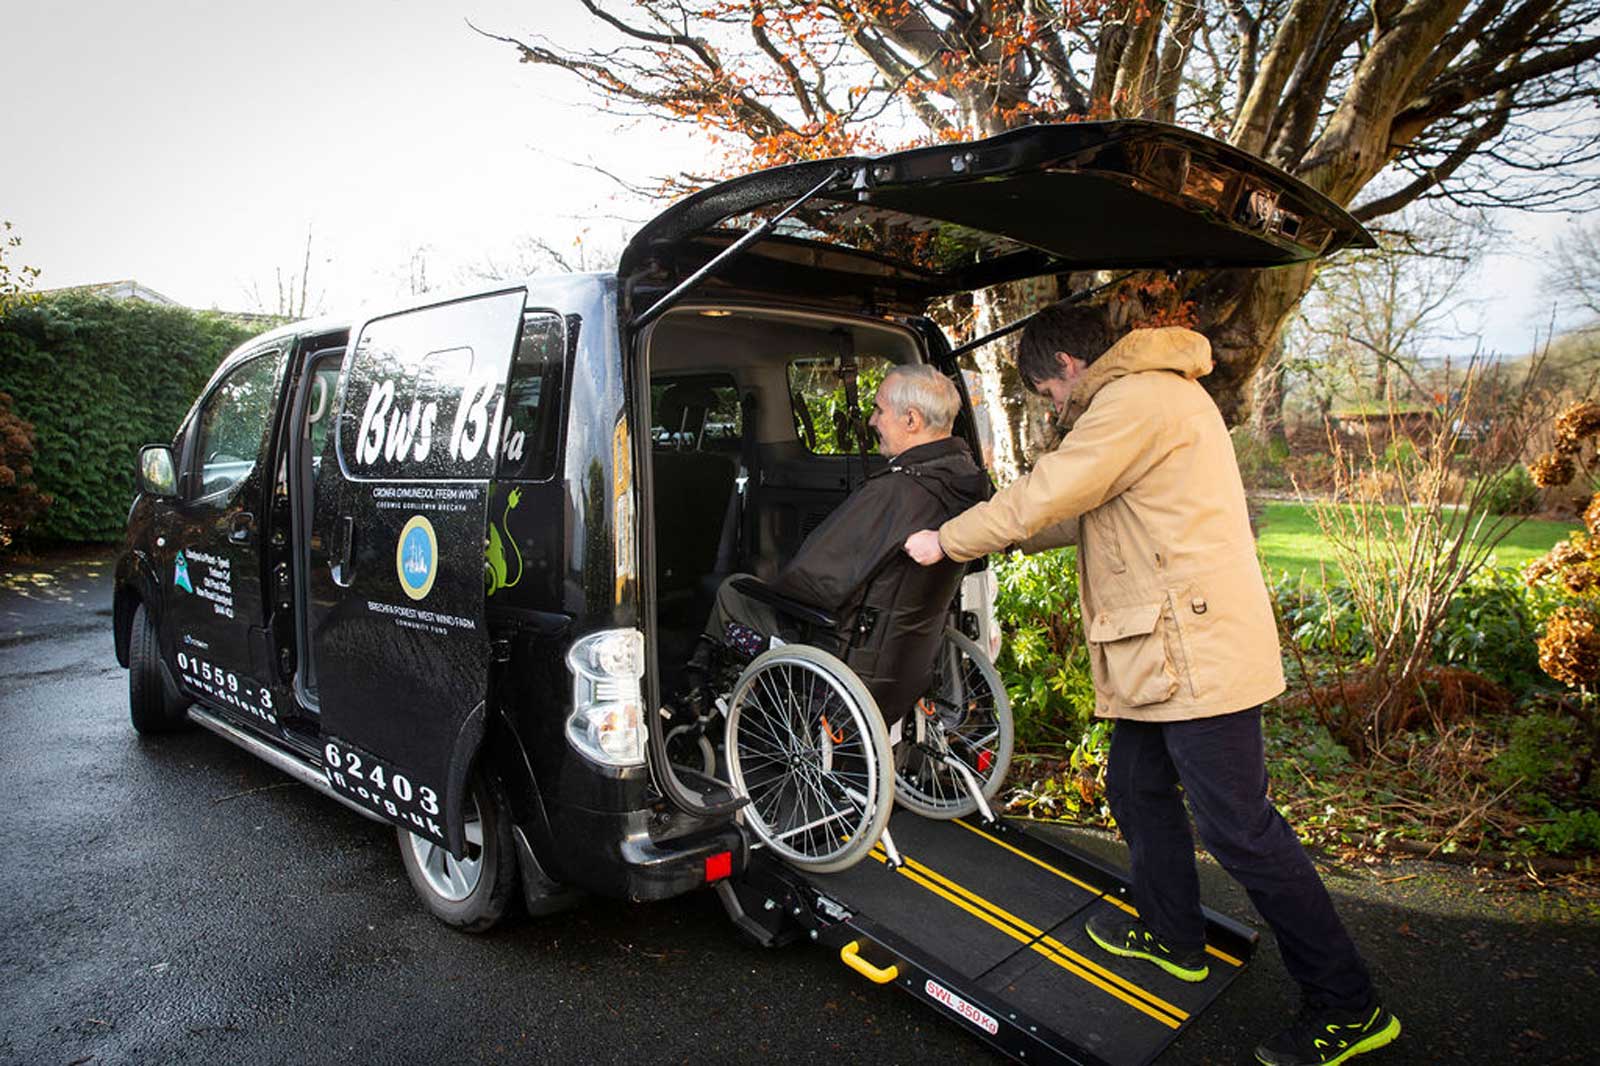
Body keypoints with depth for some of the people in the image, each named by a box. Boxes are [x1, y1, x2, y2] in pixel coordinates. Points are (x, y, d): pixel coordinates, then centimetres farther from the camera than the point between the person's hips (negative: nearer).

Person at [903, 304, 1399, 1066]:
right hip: (1175, 651, 11)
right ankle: (1171, 934, 38)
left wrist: (948, 541, -5)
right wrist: (1012, 536, 23)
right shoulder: (1156, 394, 19)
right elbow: (1089, 513, 24)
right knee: (1137, 786, 20)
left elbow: (1046, 495, -16)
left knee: (1239, 829, -3)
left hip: (1195, 652, -11)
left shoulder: (1137, 398, -15)